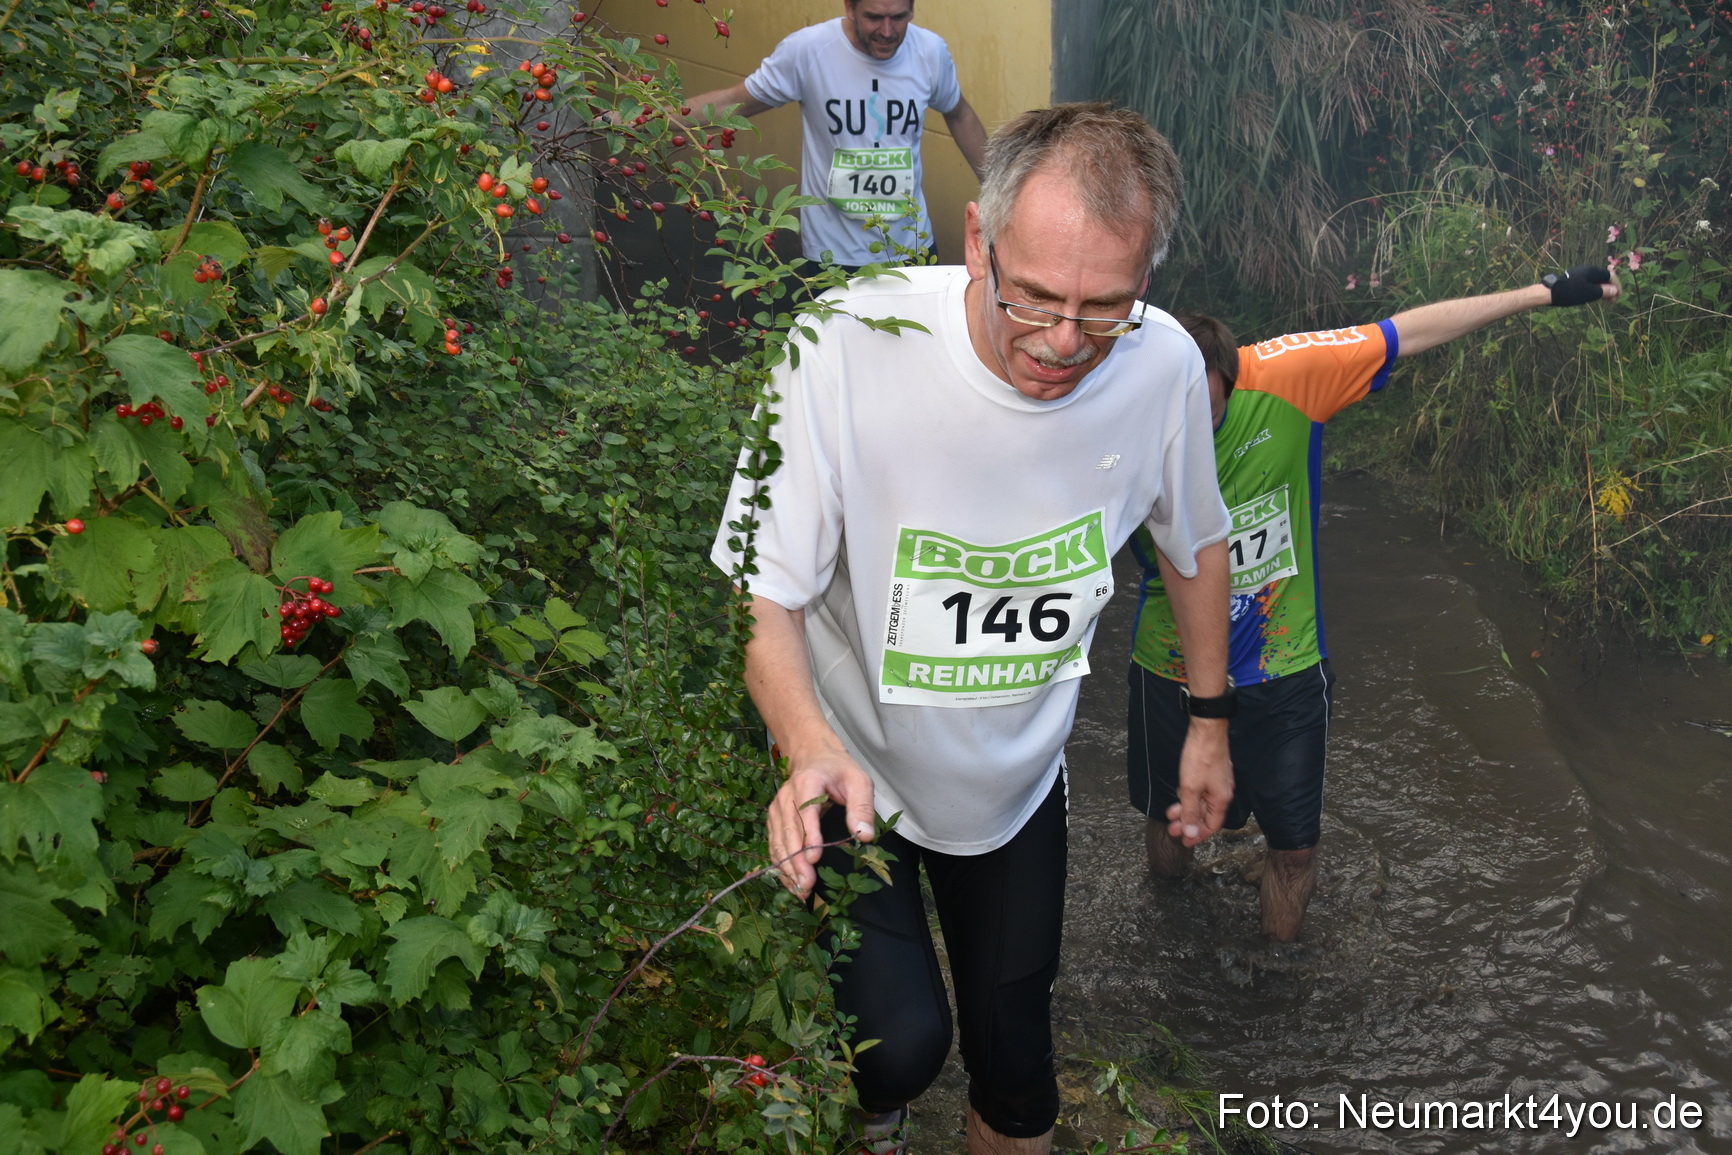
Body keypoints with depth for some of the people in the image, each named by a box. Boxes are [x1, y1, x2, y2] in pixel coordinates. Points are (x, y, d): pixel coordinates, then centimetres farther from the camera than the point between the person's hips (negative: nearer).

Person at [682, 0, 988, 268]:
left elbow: (959, 116, 11)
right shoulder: (806, 49, -17)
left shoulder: (932, 52, -7)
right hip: (832, 254, -2)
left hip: (913, 247, 3)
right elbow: (733, 101, -7)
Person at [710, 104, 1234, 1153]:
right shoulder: (850, 347, -31)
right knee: (902, 1038, -14)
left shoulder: (1164, 366, -18)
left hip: (1019, 779, 4)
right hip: (852, 767, -3)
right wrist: (812, 745, -42)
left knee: (1014, 1028, 17)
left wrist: (1210, 720, 10)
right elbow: (761, 590, -25)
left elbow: (1196, 541, 3)